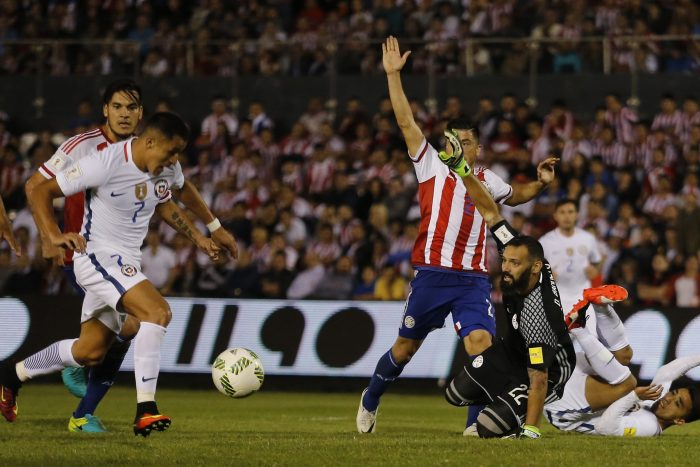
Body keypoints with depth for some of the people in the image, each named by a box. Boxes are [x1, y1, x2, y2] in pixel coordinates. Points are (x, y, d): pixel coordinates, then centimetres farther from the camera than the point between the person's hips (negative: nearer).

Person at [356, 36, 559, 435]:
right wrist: (394, 75, -4)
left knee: (481, 343, -17)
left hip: (473, 279, 2)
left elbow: (514, 195, 38)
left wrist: (540, 184, 19)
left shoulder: (487, 181, 16)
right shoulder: (431, 165, 6)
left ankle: (476, 422, -12)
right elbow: (406, 121, 0)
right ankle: (371, 400, 32)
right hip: (432, 275, -2)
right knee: (406, 347, 8)